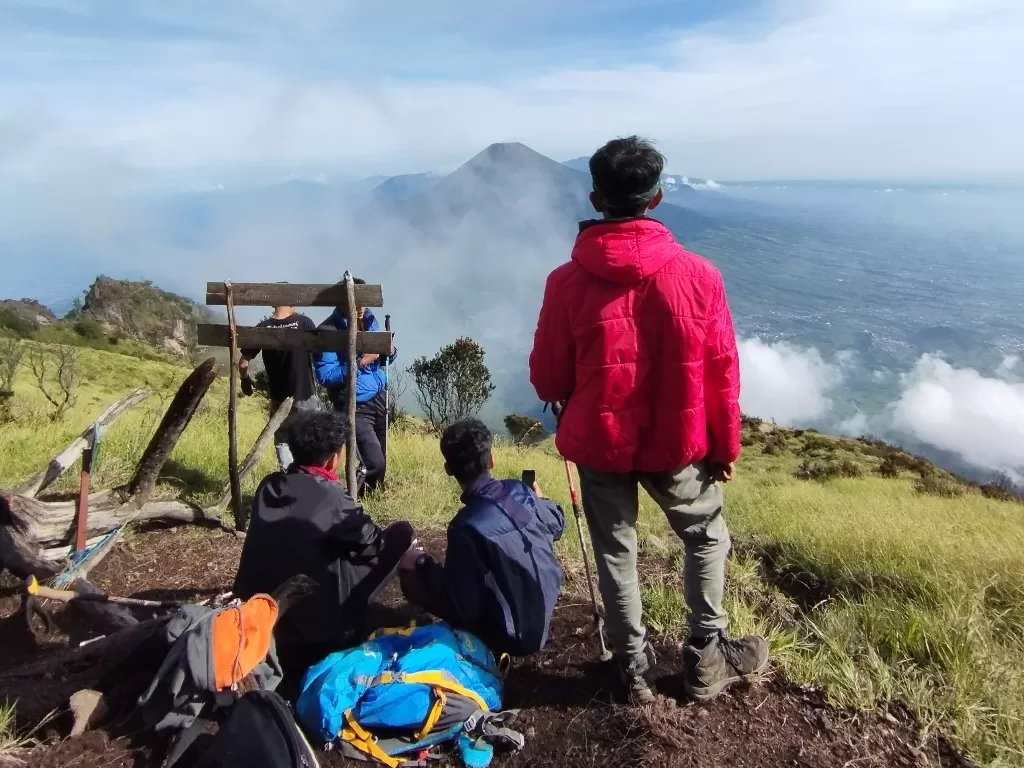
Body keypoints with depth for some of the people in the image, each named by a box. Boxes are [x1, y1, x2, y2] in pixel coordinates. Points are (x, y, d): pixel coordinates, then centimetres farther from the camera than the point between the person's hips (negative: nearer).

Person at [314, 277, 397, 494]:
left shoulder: (368, 319, 3)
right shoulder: (328, 332, -18)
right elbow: (325, 376, -21)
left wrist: (390, 352, -10)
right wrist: (359, 363, -26)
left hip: (379, 397, 7)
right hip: (355, 406, -7)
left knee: (382, 459, 14)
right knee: (374, 464, -12)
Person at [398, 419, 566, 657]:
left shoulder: (466, 526, -28)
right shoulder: (521, 492, -10)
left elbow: (462, 609, -23)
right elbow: (557, 524, 11)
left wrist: (422, 565, -11)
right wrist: (538, 499, 31)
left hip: (512, 636, -7)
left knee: (411, 577, -2)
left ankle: (488, 648, 4)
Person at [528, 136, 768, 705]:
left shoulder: (567, 281, -14)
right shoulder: (697, 275, -12)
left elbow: (547, 379, -6)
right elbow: (721, 371, -6)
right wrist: (725, 446, 8)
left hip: (598, 443, 0)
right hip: (676, 442, 1)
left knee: (615, 554, 19)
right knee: (707, 537, 25)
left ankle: (635, 669, 32)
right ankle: (707, 659, 33)